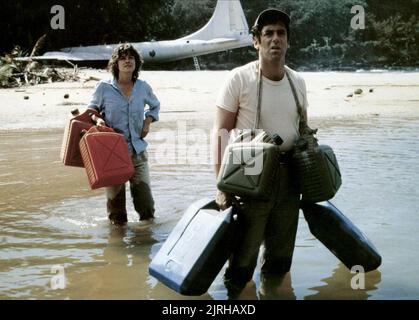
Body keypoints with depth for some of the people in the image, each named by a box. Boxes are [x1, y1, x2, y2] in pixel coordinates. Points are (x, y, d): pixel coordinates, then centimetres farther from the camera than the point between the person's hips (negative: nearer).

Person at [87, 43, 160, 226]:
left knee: (143, 188, -2)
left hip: (137, 149, 2)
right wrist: (97, 120, -12)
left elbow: (155, 106, 25)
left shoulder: (143, 88, 6)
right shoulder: (104, 87, -3)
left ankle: (148, 220, 18)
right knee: (115, 190, 6)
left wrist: (148, 121, 8)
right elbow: (92, 109, 10)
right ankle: (117, 222, 26)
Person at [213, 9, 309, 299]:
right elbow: (222, 131, -9)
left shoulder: (297, 82, 7)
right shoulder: (240, 78, -9)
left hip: (289, 174, 5)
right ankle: (233, 294, 19)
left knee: (282, 249, 14)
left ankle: (271, 291, 34)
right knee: (245, 248, -1)